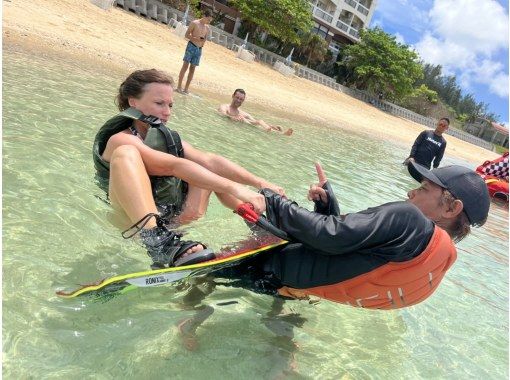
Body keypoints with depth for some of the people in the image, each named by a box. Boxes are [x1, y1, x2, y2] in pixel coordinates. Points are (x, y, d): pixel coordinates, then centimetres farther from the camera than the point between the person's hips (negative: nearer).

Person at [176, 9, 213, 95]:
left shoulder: (208, 28, 10)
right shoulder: (194, 23, -4)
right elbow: (186, 35, -5)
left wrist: (203, 41, -4)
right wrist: (196, 38, -19)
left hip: (199, 49, 5)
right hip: (191, 46, -5)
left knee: (192, 68, 5)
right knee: (185, 66, -5)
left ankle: (186, 88, 9)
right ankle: (179, 86, -2)